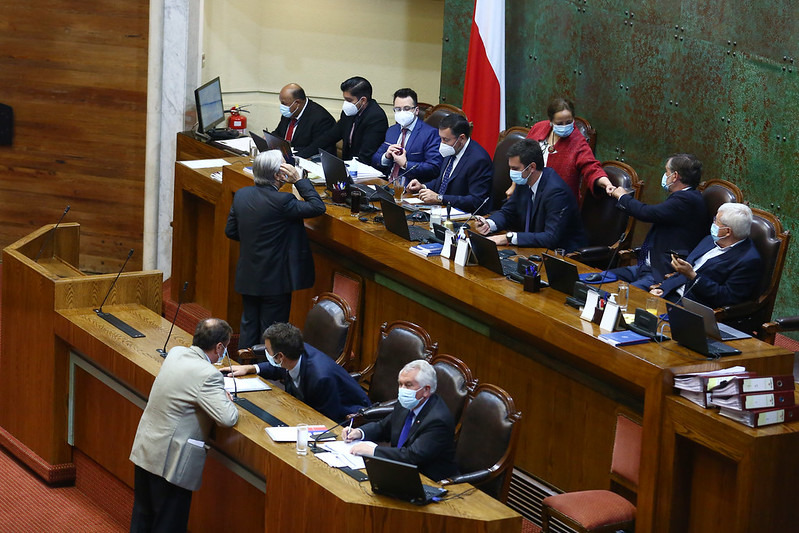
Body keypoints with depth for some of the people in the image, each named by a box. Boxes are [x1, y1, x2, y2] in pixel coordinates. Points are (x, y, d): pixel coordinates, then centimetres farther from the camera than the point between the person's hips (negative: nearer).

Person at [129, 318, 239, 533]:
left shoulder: (175, 353, 4)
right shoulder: (208, 375, -21)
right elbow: (228, 418, -26)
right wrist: (227, 399, -4)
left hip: (144, 449, 9)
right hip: (170, 459, -9)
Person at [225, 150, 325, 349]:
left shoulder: (241, 195, -2)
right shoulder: (281, 201, -23)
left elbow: (231, 231, 8)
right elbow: (318, 207, -15)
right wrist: (299, 180, -12)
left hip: (247, 277, 7)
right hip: (275, 279, -7)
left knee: (248, 326, 18)